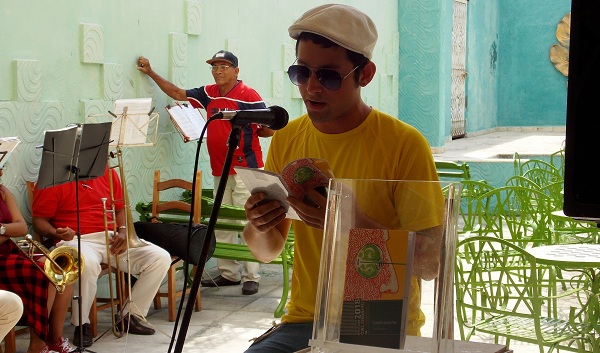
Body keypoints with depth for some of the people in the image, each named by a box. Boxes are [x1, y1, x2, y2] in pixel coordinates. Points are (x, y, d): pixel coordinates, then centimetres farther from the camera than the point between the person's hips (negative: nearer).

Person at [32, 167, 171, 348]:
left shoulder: (107, 172, 11)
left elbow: (121, 208, 17)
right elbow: (39, 220, -2)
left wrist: (123, 231, -3)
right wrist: (56, 233, -23)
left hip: (112, 238, 5)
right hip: (77, 240, -5)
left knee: (161, 258, -11)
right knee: (88, 264, -41)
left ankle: (130, 315, 2)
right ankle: (81, 324, -16)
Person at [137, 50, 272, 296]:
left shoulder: (248, 95, -7)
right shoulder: (209, 94, 12)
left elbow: (269, 129, -6)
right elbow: (178, 94, 22)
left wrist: (244, 130, -18)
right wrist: (151, 73, 22)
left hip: (246, 168, -7)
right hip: (219, 169, 7)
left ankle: (251, 277, -3)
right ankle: (228, 273, 17)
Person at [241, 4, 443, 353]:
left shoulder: (405, 144, -11)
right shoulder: (286, 140, 5)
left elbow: (430, 264, -12)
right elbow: (268, 252, 12)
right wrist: (259, 229, -11)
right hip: (304, 321, 3)